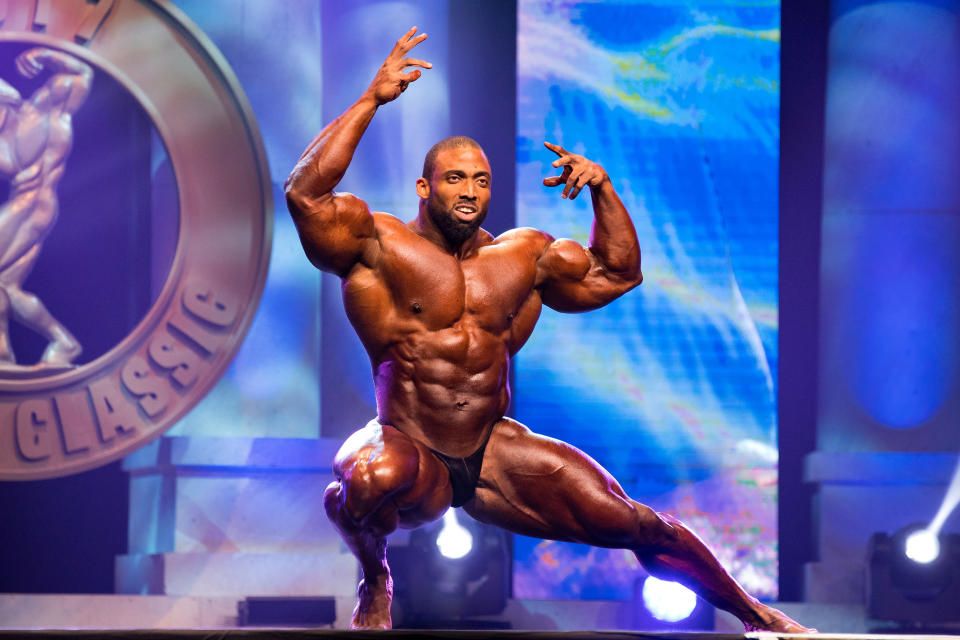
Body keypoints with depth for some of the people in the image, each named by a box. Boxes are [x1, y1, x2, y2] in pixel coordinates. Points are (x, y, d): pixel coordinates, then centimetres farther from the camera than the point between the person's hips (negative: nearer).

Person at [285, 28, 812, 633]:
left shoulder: (525, 256, 9)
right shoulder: (381, 245, -8)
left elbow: (618, 274, 21)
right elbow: (305, 195, -24)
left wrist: (602, 187, 6)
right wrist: (372, 100, -24)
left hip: (495, 455, 4)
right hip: (407, 450, -4)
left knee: (633, 523, -4)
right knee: (373, 478, -42)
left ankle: (754, 614, 16)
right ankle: (374, 582, -7)